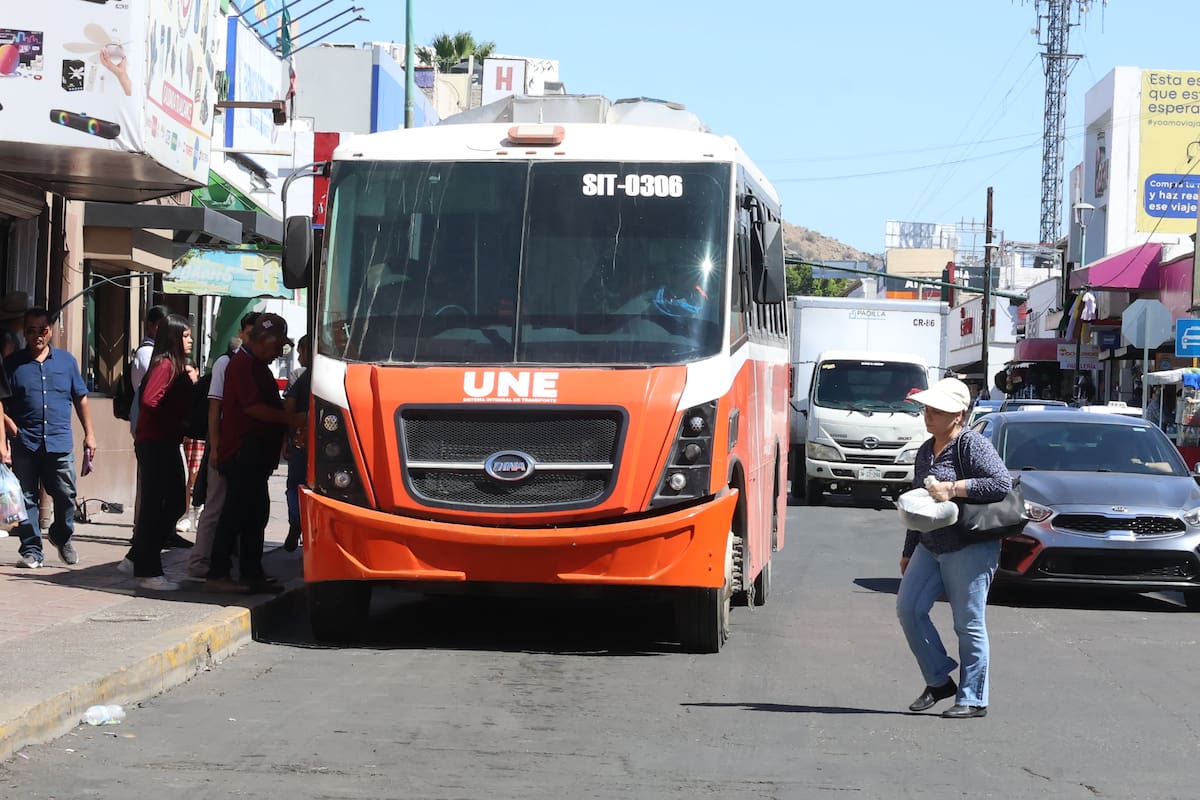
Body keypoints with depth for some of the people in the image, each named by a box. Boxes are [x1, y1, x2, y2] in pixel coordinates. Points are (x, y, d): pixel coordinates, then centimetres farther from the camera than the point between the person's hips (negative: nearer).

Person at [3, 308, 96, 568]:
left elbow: (80, 399, 16)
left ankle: (62, 537, 24)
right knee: (27, 499, 0)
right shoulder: (12, 364, 6)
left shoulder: (66, 361, 11)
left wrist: (89, 434, 11)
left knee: (66, 495, -1)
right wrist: (10, 425, -9)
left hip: (60, 443, 1)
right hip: (24, 445, -1)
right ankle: (31, 549, 7)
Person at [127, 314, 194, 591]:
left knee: (176, 502, 14)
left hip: (167, 444, 10)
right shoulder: (165, 365, -14)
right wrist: (174, 420, -12)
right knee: (154, 505, -4)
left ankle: (140, 558, 22)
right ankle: (148, 571, 2)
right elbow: (149, 400, -24)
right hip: (155, 444, -10)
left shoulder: (177, 366, 15)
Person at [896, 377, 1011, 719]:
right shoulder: (926, 451, 15)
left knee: (968, 624, -3)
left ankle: (973, 699, 5)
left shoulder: (973, 445, -11)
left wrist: (953, 488, -25)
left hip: (970, 548, -8)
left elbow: (1003, 484, -22)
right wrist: (908, 552, 25)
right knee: (908, 608, -2)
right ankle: (938, 680, 11)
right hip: (930, 547, 8)